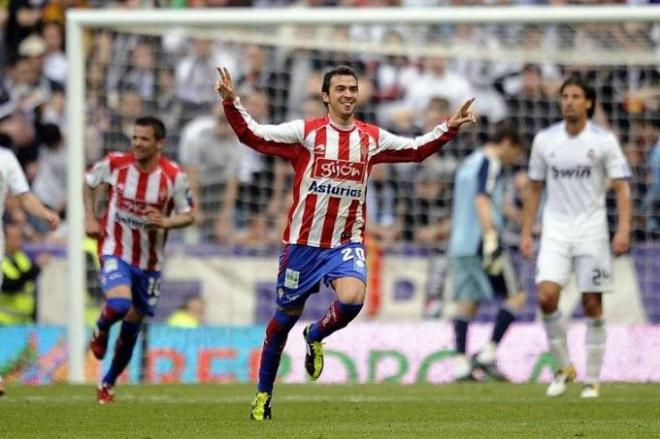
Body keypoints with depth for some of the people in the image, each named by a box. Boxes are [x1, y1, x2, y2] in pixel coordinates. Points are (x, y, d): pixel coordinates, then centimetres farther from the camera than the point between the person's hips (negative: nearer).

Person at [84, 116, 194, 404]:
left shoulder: (174, 176, -13)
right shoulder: (115, 164, -12)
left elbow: (188, 215, -4)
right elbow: (89, 181, 9)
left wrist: (165, 222, -24)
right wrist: (90, 217, -1)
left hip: (149, 262, 2)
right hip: (115, 251, -2)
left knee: (131, 329, 10)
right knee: (119, 305, -30)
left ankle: (108, 384, 30)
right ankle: (100, 332, 7)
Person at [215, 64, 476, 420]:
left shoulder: (371, 138, 4)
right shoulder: (306, 133, -6)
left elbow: (417, 149, 17)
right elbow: (253, 135, -9)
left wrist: (450, 128, 7)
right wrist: (232, 104, -24)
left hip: (347, 243, 2)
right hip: (303, 242, -2)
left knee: (352, 299, -26)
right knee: (287, 315, 8)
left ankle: (316, 337, 8)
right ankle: (263, 392, 27)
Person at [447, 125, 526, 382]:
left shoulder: (468, 163, 23)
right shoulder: (490, 163, -5)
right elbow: (481, 200, -18)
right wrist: (491, 238, -25)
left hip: (459, 244, 9)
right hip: (480, 243, -9)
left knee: (467, 302, 6)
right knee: (516, 296, -1)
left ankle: (461, 364, -3)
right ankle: (488, 355, -9)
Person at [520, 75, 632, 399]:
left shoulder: (604, 141, -4)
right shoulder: (544, 140, 4)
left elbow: (622, 188, -6)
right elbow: (534, 189, 13)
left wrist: (623, 230, -18)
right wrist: (526, 233, 8)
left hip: (591, 228, -2)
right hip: (555, 229, 2)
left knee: (592, 305, 0)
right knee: (547, 296, -16)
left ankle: (592, 381, 11)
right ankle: (563, 367, 2)